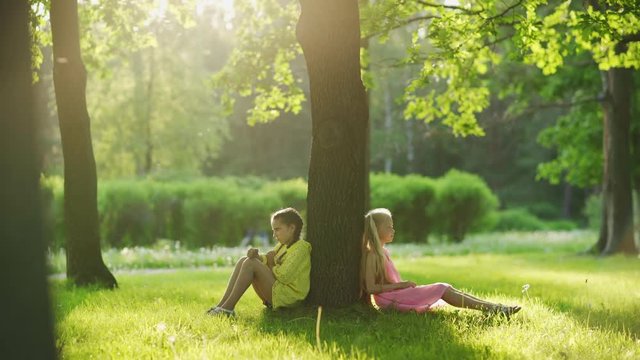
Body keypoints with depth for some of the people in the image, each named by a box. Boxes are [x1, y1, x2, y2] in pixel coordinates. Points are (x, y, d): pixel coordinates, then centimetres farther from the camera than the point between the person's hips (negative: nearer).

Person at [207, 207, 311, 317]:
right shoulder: (282, 245, 19)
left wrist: (272, 266, -3)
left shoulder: (300, 248, -12)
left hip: (288, 296, -10)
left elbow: (284, 277, -21)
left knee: (250, 263, -20)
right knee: (243, 260, 2)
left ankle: (228, 308, -22)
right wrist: (257, 256, -10)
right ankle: (222, 304, -9)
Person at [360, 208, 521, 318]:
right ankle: (490, 308, -16)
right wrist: (402, 284, -16)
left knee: (446, 288, -2)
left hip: (397, 293, 9)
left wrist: (404, 285, 9)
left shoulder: (382, 252, 18)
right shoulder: (372, 254, -12)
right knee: (442, 289, -14)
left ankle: (492, 307, -10)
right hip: (389, 298, -9)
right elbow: (370, 288, -19)